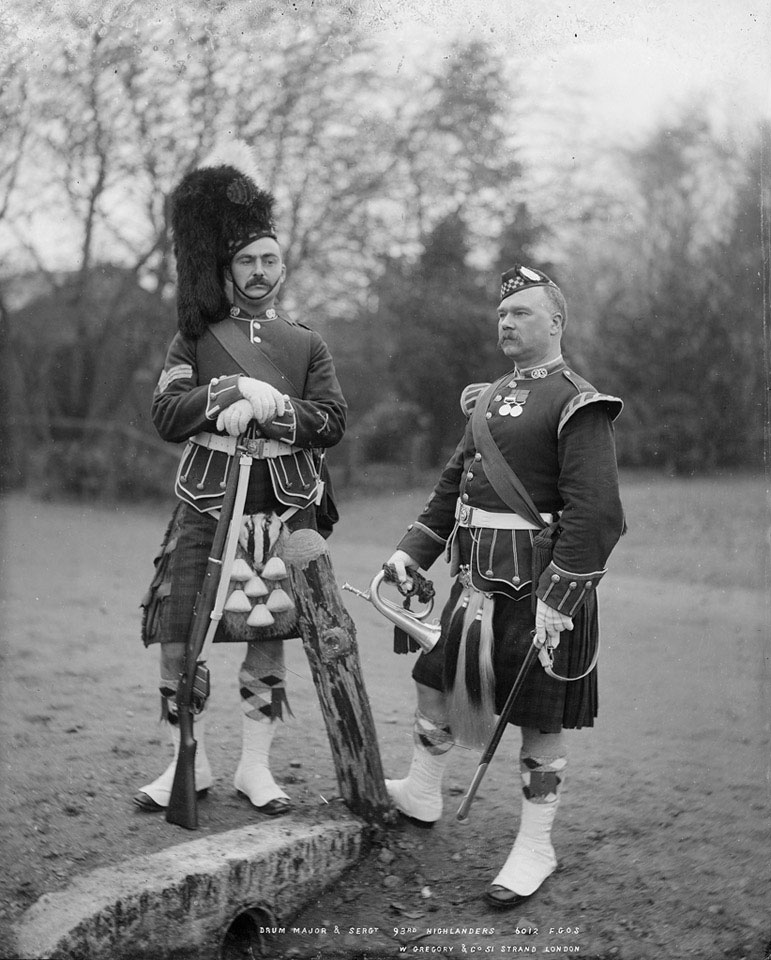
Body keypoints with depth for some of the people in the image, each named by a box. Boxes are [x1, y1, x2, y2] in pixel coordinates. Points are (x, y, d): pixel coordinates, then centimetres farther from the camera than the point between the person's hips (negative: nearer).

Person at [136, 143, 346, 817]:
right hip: (208, 500, -1)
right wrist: (236, 389, -15)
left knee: (269, 633, 3)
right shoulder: (196, 337, 9)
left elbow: (332, 421, 2)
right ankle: (188, 762, 10)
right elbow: (166, 416, -3)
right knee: (175, 631, -5)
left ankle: (256, 764, 15)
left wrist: (268, 407, -14)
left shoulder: (306, 343, 12)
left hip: (285, 502, 1)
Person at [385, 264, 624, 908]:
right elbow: (453, 485, 20)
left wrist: (557, 601, -23)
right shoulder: (489, 399, 14)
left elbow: (596, 512, -20)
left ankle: (536, 849, 17)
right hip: (478, 582, 8)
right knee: (434, 676, 19)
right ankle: (421, 794, 40)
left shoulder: (577, 405, -13)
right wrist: (413, 552, 11)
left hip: (541, 588, -8)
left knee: (540, 718, 3)